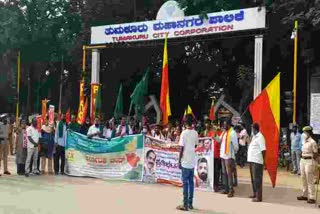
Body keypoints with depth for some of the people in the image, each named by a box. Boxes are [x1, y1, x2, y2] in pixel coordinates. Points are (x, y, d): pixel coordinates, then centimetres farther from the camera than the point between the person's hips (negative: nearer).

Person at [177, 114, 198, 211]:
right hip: (193, 161, 5)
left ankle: (185, 205, 2)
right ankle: (190, 203, 17)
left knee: (185, 183, -1)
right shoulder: (195, 133, 4)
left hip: (185, 161, -5)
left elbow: (181, 148, -12)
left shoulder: (184, 133, -13)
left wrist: (179, 161, -6)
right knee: (191, 182, 12)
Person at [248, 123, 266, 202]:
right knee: (253, 178, 18)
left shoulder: (260, 137, -14)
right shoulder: (254, 136, 16)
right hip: (252, 160, 10)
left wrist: (262, 159, -14)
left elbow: (263, 150, -17)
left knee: (257, 179, -5)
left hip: (257, 161, -10)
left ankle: (259, 197, 0)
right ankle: (255, 194, 31)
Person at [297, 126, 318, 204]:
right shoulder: (305, 142, 12)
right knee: (304, 179, 14)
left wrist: (312, 162, -7)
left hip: (309, 161, -9)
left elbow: (316, 154, -10)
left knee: (310, 180, -5)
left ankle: (312, 197, 2)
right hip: (302, 160, 9)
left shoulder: (312, 142, -13)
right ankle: (305, 195, 24)